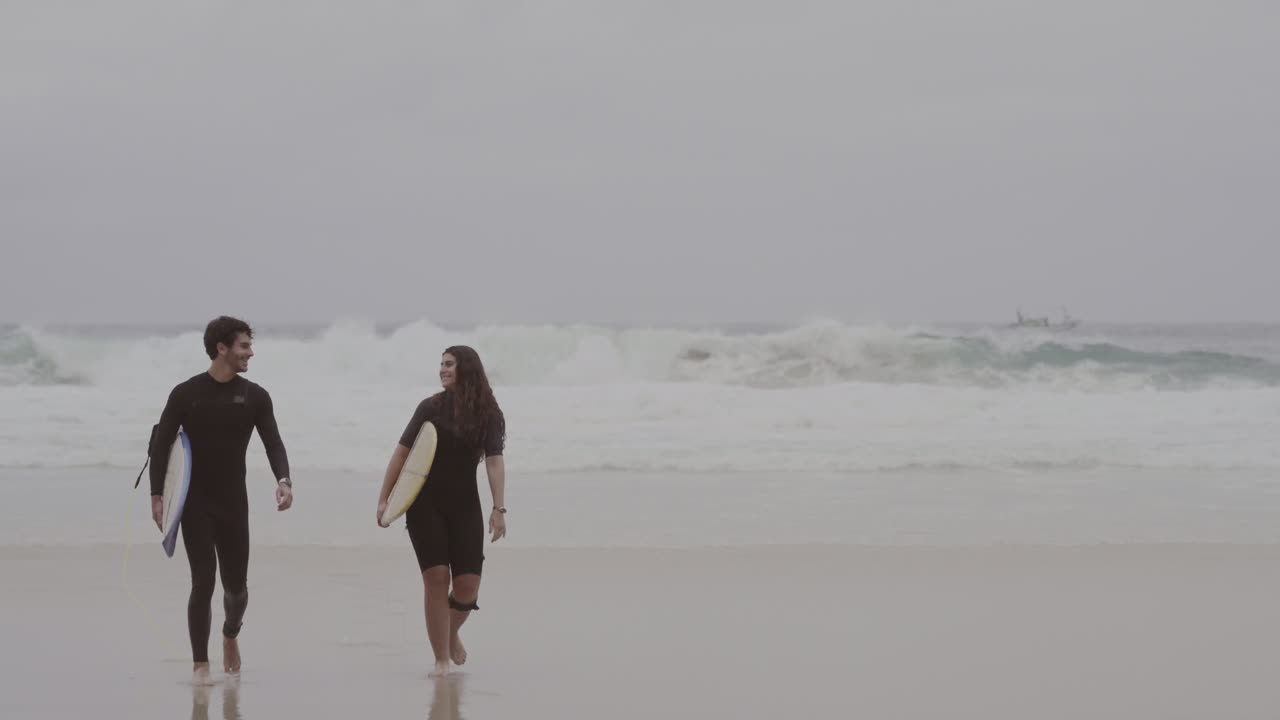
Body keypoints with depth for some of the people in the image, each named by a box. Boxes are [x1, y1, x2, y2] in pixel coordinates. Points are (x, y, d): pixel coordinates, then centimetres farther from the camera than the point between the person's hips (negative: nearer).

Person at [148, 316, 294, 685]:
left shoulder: (255, 397, 1)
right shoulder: (185, 394, -5)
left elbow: (273, 443, -6)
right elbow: (161, 445, -3)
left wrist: (283, 480, -25)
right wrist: (157, 496, -11)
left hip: (234, 502, 2)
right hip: (195, 503, -2)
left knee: (236, 583, 6)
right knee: (203, 582, -9)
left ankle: (231, 634, 38)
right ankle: (200, 665, -2)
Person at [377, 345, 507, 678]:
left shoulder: (487, 413, 0)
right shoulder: (431, 407, 1)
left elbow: (494, 462, -9)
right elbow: (402, 452, 3)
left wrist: (498, 508, -20)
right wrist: (383, 499, -1)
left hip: (465, 506, 0)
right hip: (426, 505, 0)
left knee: (468, 584, -5)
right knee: (436, 578, -10)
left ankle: (451, 632, 28)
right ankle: (441, 660, -4)